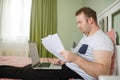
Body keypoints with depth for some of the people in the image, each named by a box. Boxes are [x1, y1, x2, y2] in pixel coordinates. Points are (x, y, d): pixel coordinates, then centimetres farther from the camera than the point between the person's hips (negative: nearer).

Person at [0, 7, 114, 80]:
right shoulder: (86, 36, 16)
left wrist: (75, 58, -35)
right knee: (31, 68, 2)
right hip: (68, 67, 9)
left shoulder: (102, 40, -16)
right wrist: (64, 60, 4)